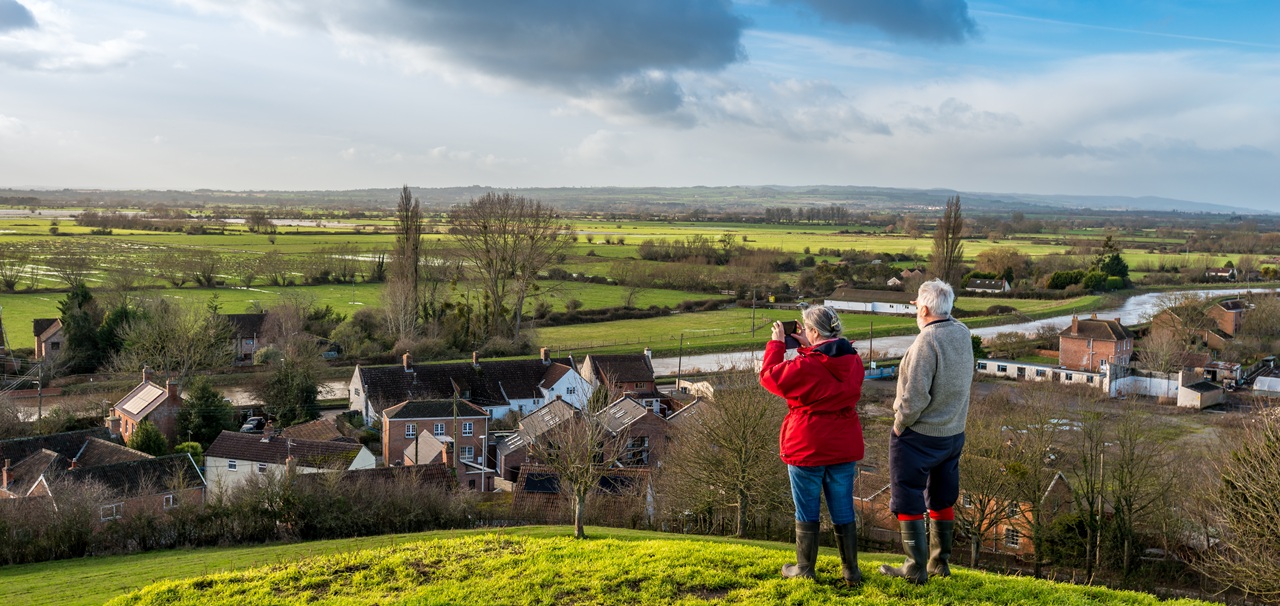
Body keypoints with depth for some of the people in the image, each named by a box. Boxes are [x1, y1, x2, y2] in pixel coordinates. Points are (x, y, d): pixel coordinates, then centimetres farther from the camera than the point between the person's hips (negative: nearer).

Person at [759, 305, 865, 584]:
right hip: (844, 448, 5)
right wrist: (808, 347, 11)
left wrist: (776, 343, 3)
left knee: (807, 512, 10)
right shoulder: (853, 361, -2)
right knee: (843, 511, 15)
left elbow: (769, 376, -8)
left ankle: (804, 569, 22)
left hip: (807, 449, -5)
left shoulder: (805, 365, -21)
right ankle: (851, 570, 24)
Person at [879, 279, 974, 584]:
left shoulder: (926, 341, -25)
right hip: (954, 434, 8)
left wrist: (900, 423, -12)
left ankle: (915, 568, 9)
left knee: (908, 502, 4)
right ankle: (940, 563, 27)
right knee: (942, 500, 18)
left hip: (919, 436, -8)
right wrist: (933, 311, 18)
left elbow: (915, 395, -26)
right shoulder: (963, 333, -1)